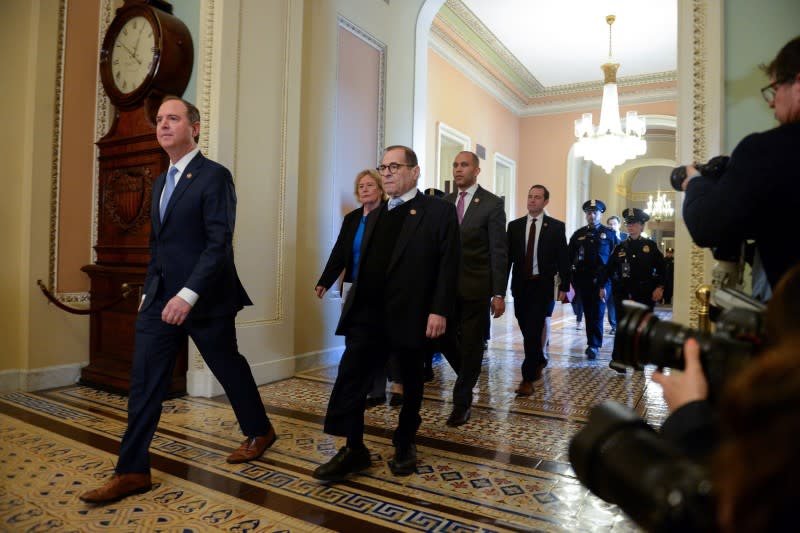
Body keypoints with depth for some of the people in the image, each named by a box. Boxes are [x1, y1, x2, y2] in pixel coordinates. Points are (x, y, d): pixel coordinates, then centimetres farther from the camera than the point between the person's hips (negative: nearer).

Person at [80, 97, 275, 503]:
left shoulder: (214, 176, -11)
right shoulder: (160, 182, 16)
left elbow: (220, 244, -20)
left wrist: (188, 294, -27)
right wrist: (149, 291, 17)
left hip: (204, 298, -7)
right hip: (160, 298, 7)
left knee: (229, 368, 9)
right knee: (144, 381, 5)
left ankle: (259, 432, 33)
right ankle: (132, 471, 15)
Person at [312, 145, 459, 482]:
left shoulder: (439, 211, -3)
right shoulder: (375, 216, 17)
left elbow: (449, 265, -10)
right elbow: (365, 265, 15)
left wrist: (440, 311, -17)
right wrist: (355, 304, 11)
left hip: (411, 315, -4)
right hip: (368, 313, 5)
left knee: (411, 383, 11)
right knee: (350, 378, -2)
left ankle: (405, 446, 30)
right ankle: (353, 450, 11)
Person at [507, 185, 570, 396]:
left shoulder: (556, 226, 1)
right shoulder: (514, 225, 7)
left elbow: (563, 258, 0)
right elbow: (508, 256, 7)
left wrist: (564, 286, -6)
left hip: (541, 285, -3)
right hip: (520, 284, 4)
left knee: (533, 330, -8)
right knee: (526, 329, 12)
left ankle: (528, 379, -2)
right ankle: (539, 361, 38)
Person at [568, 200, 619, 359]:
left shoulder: (609, 234, 3)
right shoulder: (578, 234, 8)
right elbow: (570, 257, 7)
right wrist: (572, 277, 1)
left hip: (601, 279, -2)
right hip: (583, 279, 3)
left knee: (597, 312, -6)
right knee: (588, 312, 9)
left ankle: (593, 345, -1)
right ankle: (593, 342, 21)